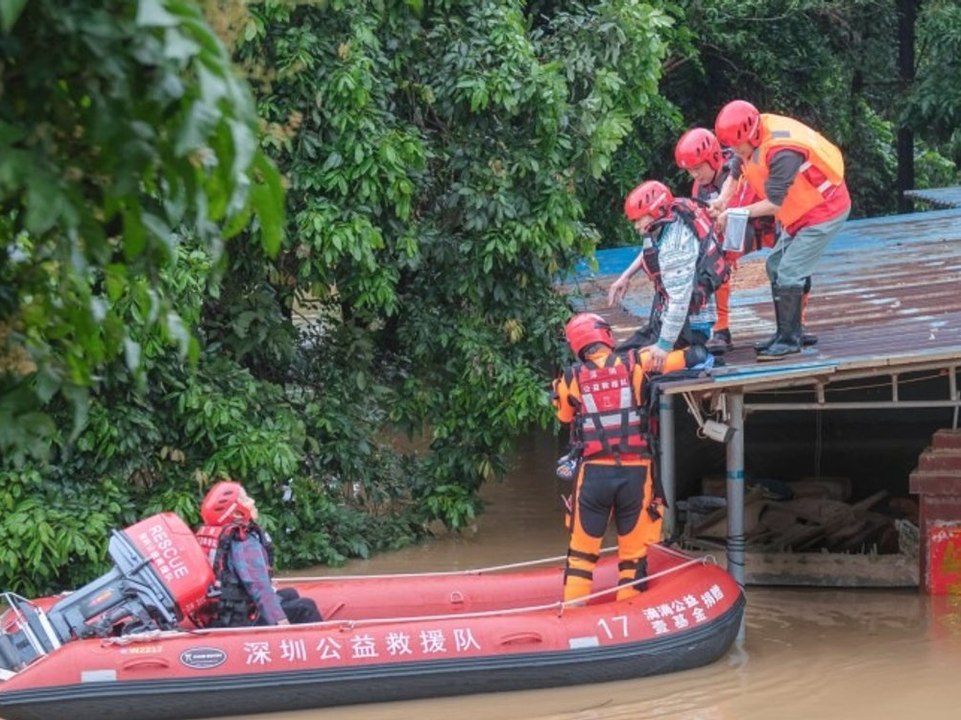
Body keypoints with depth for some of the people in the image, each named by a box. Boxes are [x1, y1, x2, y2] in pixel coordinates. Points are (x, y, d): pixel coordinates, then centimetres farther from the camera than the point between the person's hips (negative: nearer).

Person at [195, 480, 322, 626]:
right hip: (239, 624, -10)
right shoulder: (245, 543, -22)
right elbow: (259, 588, -27)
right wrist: (280, 621, -27)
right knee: (305, 607, -4)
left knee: (290, 594, 22)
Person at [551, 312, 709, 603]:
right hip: (635, 471, -1)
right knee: (634, 552, 8)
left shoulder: (571, 378, 3)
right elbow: (694, 356, 2)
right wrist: (698, 354, 22)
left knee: (582, 549, 10)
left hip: (594, 471, 1)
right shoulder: (635, 363, -1)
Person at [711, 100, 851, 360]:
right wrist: (724, 198, -11)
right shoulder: (754, 135, -7)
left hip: (824, 210, -10)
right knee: (776, 267, 12)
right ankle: (786, 332, 20)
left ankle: (790, 339, -4)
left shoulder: (782, 152, -33)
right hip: (799, 211, 10)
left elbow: (774, 203, -28)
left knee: (789, 273, -13)